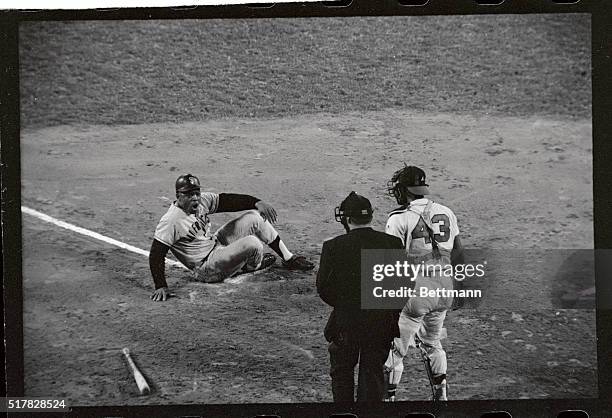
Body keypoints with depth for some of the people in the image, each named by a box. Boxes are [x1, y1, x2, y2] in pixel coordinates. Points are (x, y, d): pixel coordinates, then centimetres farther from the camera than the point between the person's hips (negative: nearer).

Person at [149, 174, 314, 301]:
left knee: (254, 217, 1)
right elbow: (156, 255, -24)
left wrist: (257, 202, -18)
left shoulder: (202, 200, -3)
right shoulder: (170, 221, -24)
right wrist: (161, 286, -31)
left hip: (218, 244, 9)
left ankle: (288, 258, 14)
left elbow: (229, 200, -3)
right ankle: (252, 266, 15)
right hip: (207, 268, -8)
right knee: (253, 243, -25)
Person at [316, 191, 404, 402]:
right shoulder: (393, 243, -4)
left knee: (342, 371, 16)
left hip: (345, 322, -2)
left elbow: (323, 287, -7)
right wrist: (391, 312, 12)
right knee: (373, 372, 13)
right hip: (383, 324, 2)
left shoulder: (333, 247, -11)